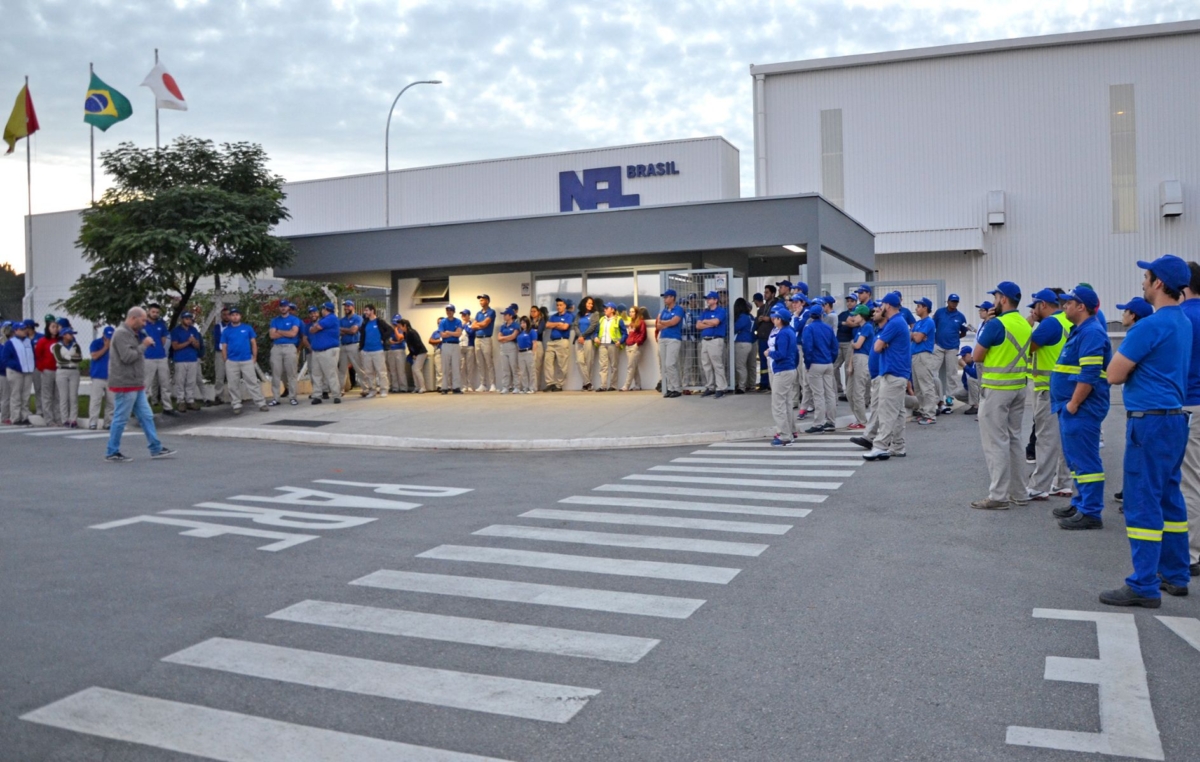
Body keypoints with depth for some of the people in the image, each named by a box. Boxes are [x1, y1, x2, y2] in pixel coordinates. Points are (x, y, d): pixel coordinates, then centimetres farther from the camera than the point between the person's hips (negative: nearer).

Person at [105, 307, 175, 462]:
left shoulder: (132, 334, 18)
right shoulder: (121, 333, -14)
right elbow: (127, 357, -22)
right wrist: (144, 345, -13)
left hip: (136, 385, 10)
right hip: (125, 385, -10)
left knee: (146, 417, 10)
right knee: (121, 419, -3)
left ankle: (156, 449, 14)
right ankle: (112, 453, 5)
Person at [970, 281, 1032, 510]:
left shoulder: (996, 324, -16)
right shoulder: (1025, 325, 8)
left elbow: (977, 356, -10)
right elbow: (1018, 353, 16)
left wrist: (981, 338, 8)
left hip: (996, 389, -8)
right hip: (1019, 387, 8)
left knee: (995, 443, -4)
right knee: (1013, 440, 15)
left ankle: (998, 496, -3)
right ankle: (1019, 493, 20)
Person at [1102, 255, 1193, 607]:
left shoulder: (1150, 326, -17)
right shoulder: (1184, 323, 13)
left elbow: (1114, 375, -14)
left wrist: (1124, 356, 4)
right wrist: (1136, 364, 9)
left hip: (1150, 420, -9)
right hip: (1175, 417, 9)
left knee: (1143, 502, -6)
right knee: (1169, 497, 16)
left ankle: (1144, 585, -3)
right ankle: (1175, 575, 24)